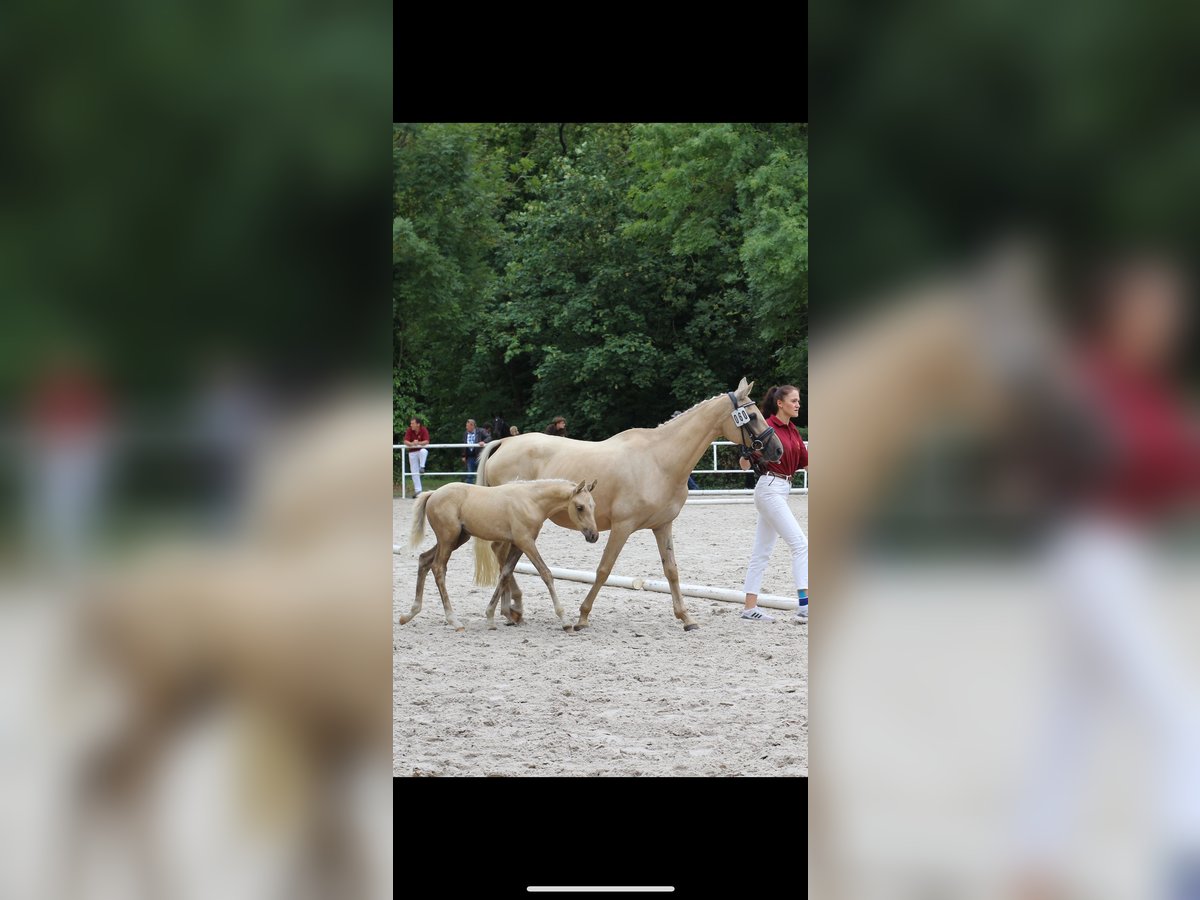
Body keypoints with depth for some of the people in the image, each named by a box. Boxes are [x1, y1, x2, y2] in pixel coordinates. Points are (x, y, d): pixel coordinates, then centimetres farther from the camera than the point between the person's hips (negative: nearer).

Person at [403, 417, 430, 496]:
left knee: (424, 451, -41)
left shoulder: (424, 430, -16)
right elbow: (405, 442, -16)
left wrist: (418, 443, -40)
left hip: (421, 449, -2)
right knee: (414, 472, 1)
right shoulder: (409, 431, -9)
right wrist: (412, 444, -37)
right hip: (412, 452, 2)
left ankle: (422, 467, -26)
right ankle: (418, 491, 8)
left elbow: (426, 442, -23)